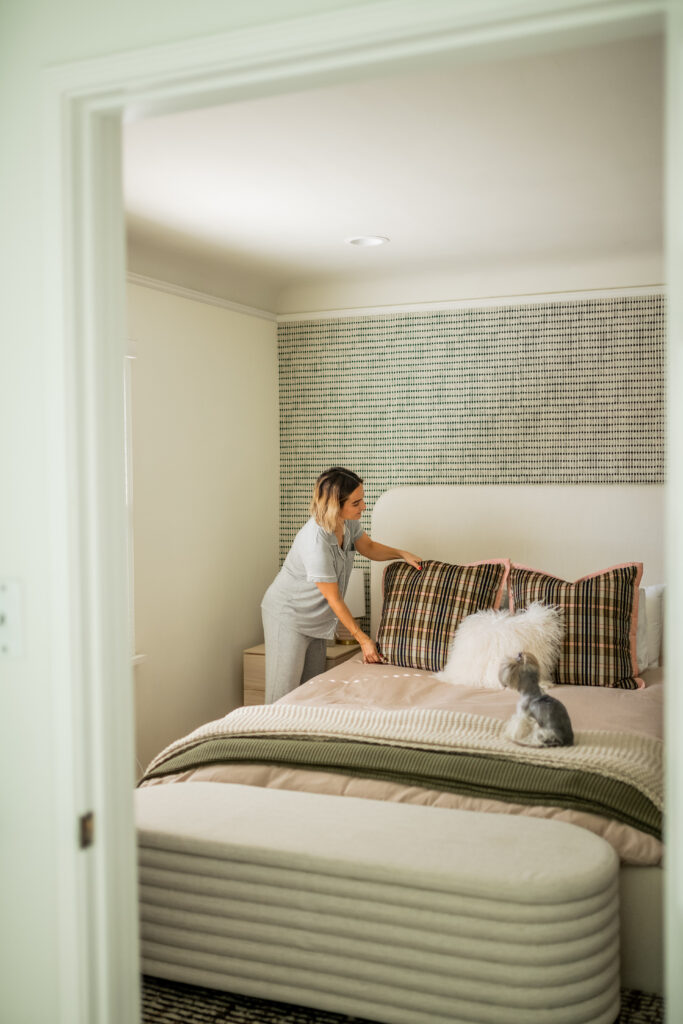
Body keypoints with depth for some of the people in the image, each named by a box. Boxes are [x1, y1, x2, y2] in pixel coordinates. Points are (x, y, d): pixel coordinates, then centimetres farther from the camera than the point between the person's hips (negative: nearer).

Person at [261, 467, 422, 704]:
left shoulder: (348, 523, -8)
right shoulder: (315, 542, -32)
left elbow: (369, 547, 16)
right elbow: (334, 599, -23)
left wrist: (402, 554, -1)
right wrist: (362, 639, -15)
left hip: (315, 619, 8)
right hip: (288, 615, -8)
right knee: (283, 695, -7)